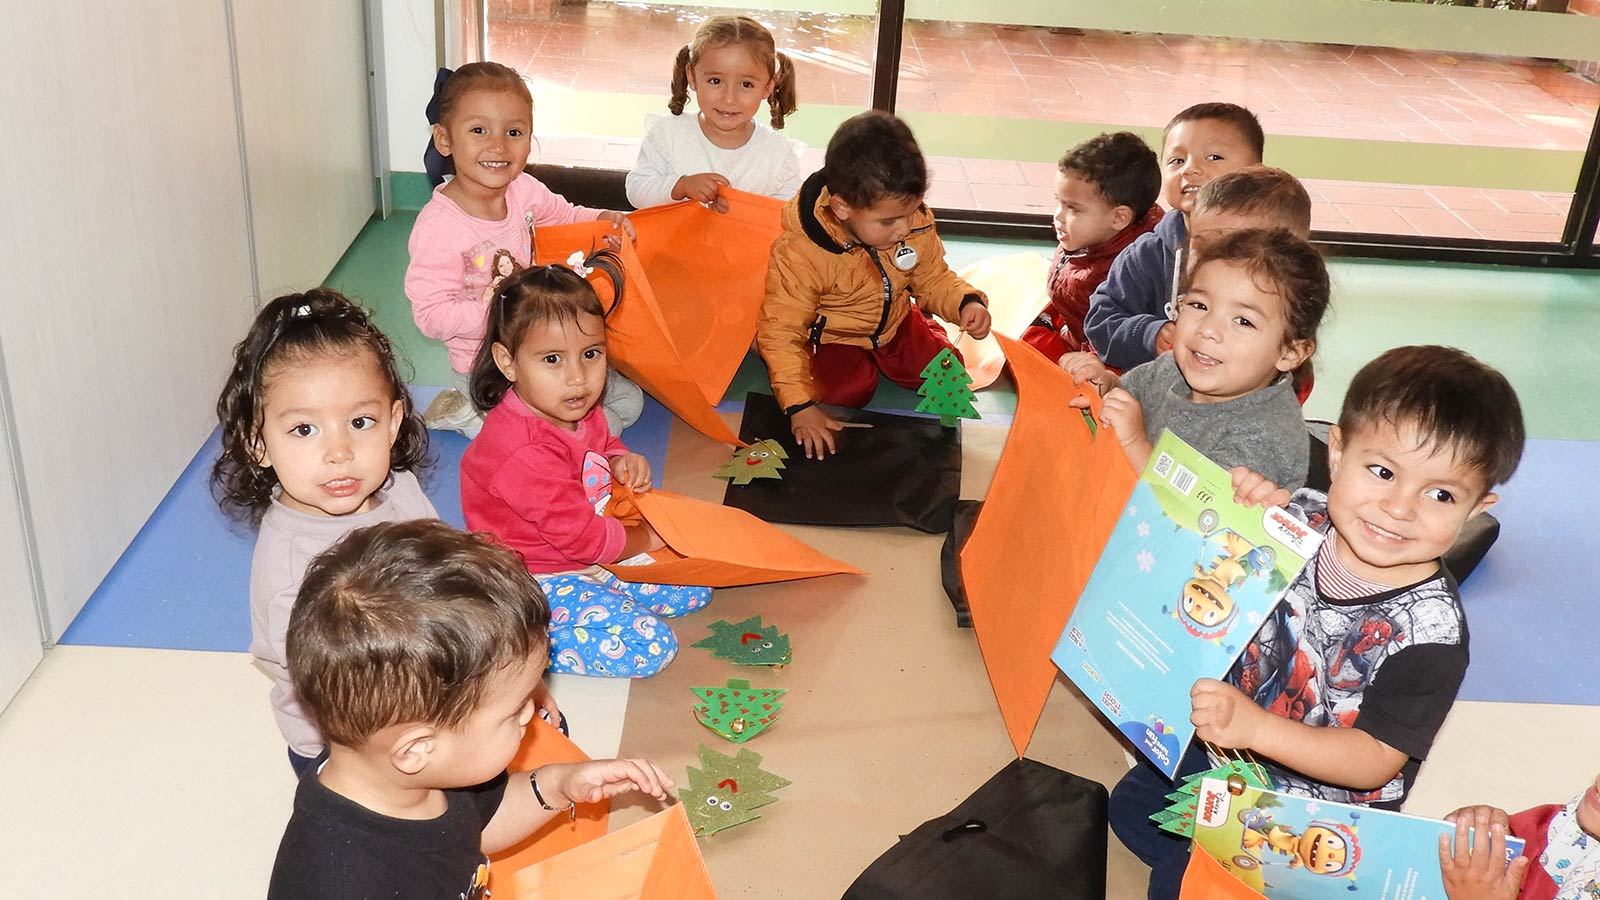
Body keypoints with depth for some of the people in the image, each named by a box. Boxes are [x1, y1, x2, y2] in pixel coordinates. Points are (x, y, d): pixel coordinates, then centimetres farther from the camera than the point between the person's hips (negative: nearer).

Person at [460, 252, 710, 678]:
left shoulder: (578, 411, -3)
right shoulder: (523, 453, -32)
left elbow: (604, 447, 22)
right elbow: (584, 539, -25)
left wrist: (621, 462, -3)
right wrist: (648, 537, -8)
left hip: (592, 555, 9)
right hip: (542, 582, -9)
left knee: (695, 588, 11)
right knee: (649, 647, -22)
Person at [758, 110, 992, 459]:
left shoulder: (916, 224, -19)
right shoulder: (799, 254, -35)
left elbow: (933, 278, 0)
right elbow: (781, 333, -30)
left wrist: (965, 301, -23)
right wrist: (800, 406, -36)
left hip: (896, 324, 4)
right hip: (832, 337, -4)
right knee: (848, 389, -25)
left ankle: (882, 358, 21)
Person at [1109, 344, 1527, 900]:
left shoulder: (1430, 628, -29)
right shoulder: (1299, 518, -16)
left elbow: (1374, 761, -26)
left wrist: (1255, 728, -39)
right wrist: (1237, 507, -21)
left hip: (1318, 803, -6)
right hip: (1231, 738, 6)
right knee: (1129, 805, 17)